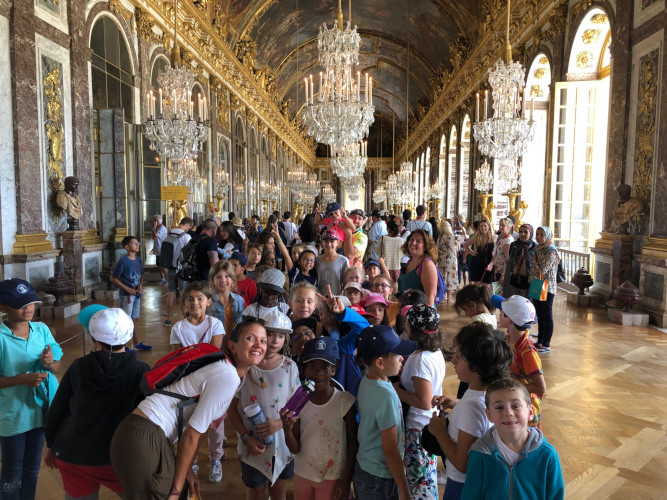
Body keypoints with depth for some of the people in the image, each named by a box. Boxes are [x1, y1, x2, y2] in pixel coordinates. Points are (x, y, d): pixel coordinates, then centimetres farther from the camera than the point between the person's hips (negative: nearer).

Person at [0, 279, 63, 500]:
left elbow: (57, 367, 2)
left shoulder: (42, 329, -5)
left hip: (39, 411, 4)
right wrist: (21, 379, -27)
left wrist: (50, 364, -19)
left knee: (32, 469, 22)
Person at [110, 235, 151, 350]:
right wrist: (127, 289, -17)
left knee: (134, 319, 17)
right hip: (126, 295, -7)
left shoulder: (138, 259, 6)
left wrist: (141, 284, -2)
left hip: (136, 294, 7)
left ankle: (136, 344, 28)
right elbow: (113, 279, -13)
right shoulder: (123, 261, -15)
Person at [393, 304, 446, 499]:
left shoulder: (420, 359, -25)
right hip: (432, 423, 9)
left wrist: (396, 389, -18)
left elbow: (424, 402, -26)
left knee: (418, 482, 6)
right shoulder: (436, 352, 2)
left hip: (419, 428, -9)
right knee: (428, 477, 23)